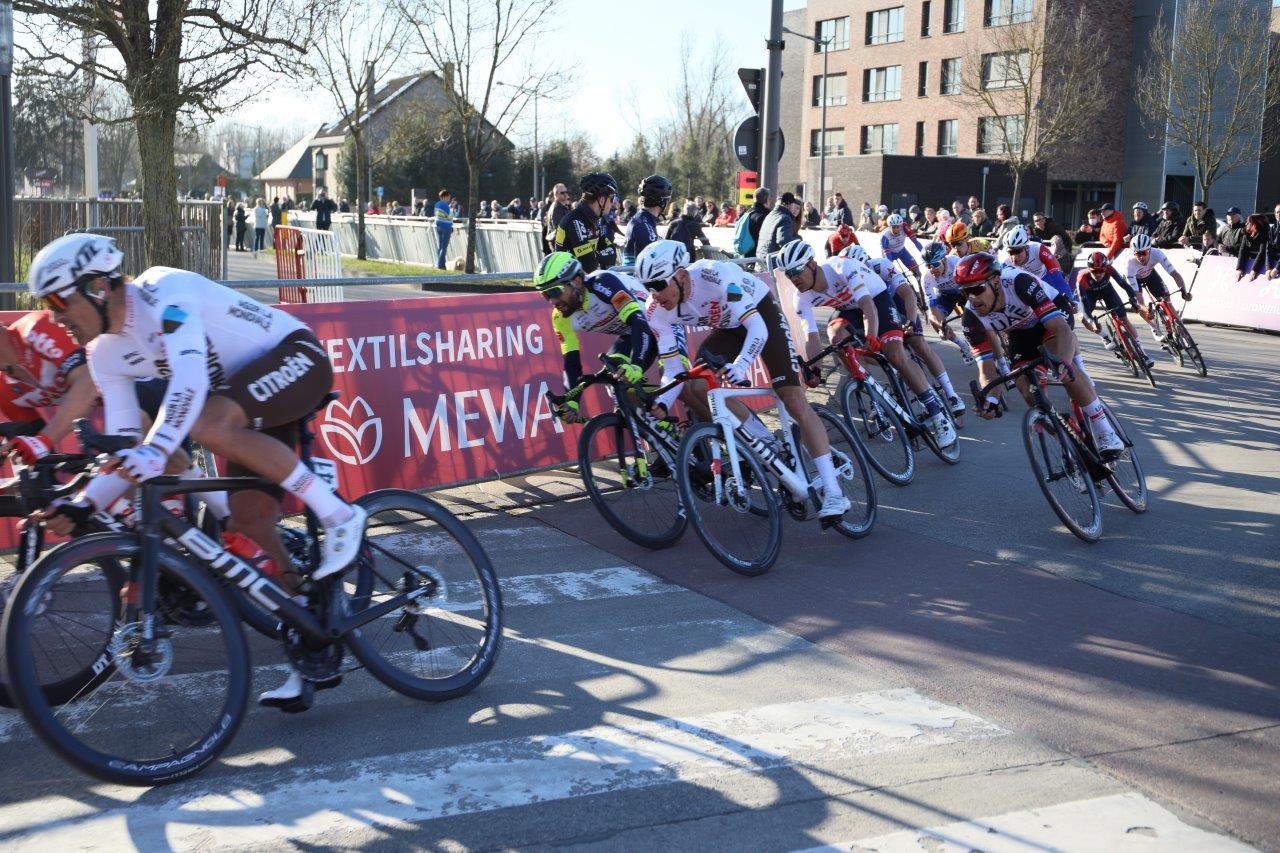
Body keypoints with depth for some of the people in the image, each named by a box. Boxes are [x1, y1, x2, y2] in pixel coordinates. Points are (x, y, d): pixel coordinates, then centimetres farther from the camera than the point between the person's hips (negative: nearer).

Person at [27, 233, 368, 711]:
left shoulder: (163, 291, -22)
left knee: (210, 424, -35)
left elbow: (191, 376, -39)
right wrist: (83, 505, -15)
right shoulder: (106, 354, 1)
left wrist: (156, 449, -50)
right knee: (248, 521, 0)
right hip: (252, 400, 9)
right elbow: (127, 451, 0)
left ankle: (337, 513, -22)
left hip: (297, 357, -8)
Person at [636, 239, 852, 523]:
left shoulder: (714, 275, -37)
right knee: (694, 387, -19)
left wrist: (740, 366, -55)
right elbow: (673, 369, -18)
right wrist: (661, 403, -37)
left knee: (795, 402, -14)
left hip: (761, 313, -5)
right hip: (728, 328, 5)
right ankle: (765, 444, 1)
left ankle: (834, 493, -12)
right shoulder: (657, 311, -22)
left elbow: (757, 329, -39)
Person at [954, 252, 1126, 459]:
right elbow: (986, 368, -26)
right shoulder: (971, 318, -28)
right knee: (1032, 397, -12)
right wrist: (991, 399, -48)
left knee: (1064, 367, -33)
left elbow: (1061, 328, -45)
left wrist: (1063, 363, -64)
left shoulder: (1019, 283, -40)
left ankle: (1105, 433, -25)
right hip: (1021, 332, 4)